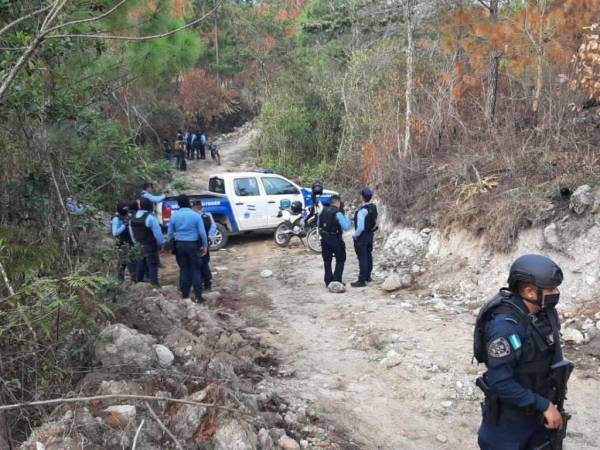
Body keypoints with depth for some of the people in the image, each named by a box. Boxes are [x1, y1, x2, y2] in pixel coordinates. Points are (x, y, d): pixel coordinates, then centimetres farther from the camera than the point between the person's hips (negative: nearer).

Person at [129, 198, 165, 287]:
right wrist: (161, 243, -8)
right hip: (150, 246, -7)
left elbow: (131, 233, 14)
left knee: (141, 263, 20)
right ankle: (154, 283, -3)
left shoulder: (133, 218, 3)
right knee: (152, 264, -2)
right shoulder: (150, 217, -22)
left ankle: (138, 280, 29)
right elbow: (157, 232, -19)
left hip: (139, 245, 7)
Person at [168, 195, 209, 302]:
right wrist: (205, 245, 2)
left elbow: (170, 234, 7)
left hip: (180, 245, 3)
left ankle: (185, 293, 18)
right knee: (196, 270, 2)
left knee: (184, 269, 14)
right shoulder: (196, 215, -8)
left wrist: (173, 244, 24)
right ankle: (198, 296, -2)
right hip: (193, 245, -3)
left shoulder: (174, 216, 0)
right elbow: (202, 232, -8)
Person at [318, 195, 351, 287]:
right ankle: (337, 280, 5)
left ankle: (328, 281, 17)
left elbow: (318, 223, 14)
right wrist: (347, 220, 0)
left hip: (324, 239, 5)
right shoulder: (338, 213, -16)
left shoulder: (323, 211, 2)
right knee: (340, 260, 10)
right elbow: (346, 227, -17)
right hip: (335, 239, -5)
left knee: (327, 260, 15)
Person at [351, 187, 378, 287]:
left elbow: (360, 227, -28)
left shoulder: (362, 211, -26)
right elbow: (375, 222, 9)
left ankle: (361, 281, 2)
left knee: (362, 258, -3)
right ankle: (368, 276, 34)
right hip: (370, 234, 9)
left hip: (362, 236, -9)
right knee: (368, 255, 20)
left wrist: (355, 235, -12)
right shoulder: (373, 207, 0)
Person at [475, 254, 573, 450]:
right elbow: (500, 382, -29)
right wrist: (543, 405, -22)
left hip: (538, 408, 7)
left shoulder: (545, 311, -6)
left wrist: (548, 403, 12)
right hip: (510, 415, -7)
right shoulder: (505, 325, -30)